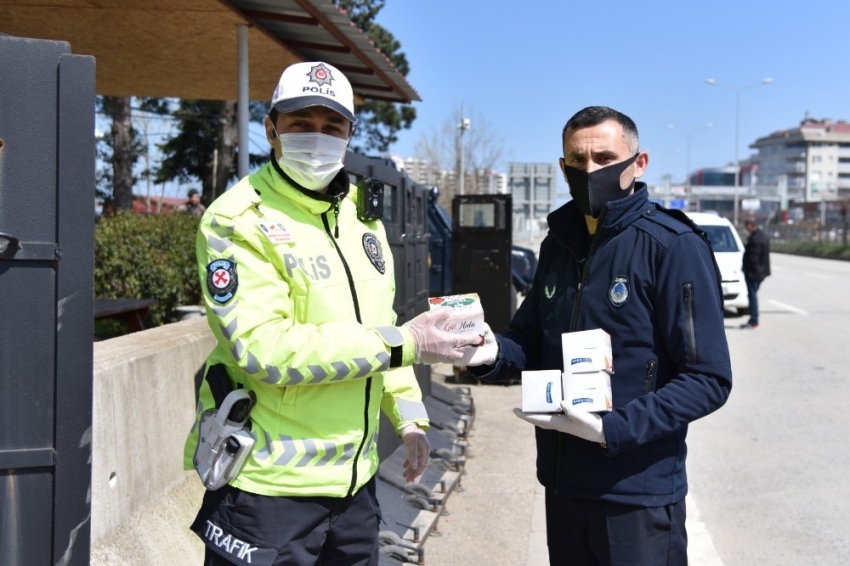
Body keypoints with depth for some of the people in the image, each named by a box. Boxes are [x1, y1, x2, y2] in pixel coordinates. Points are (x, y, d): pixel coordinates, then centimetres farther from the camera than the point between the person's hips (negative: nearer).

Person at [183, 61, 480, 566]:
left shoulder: (361, 213, 10)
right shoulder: (240, 221, -13)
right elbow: (263, 350, -24)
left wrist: (408, 415, 9)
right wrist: (404, 345, -23)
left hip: (354, 476, 7)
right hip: (271, 482, -7)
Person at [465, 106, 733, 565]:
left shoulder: (674, 246, -13)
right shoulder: (559, 243, 7)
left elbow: (708, 380, -14)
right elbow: (532, 341, 15)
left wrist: (610, 430, -23)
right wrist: (495, 353, -8)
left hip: (638, 494, -6)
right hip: (562, 484, 6)